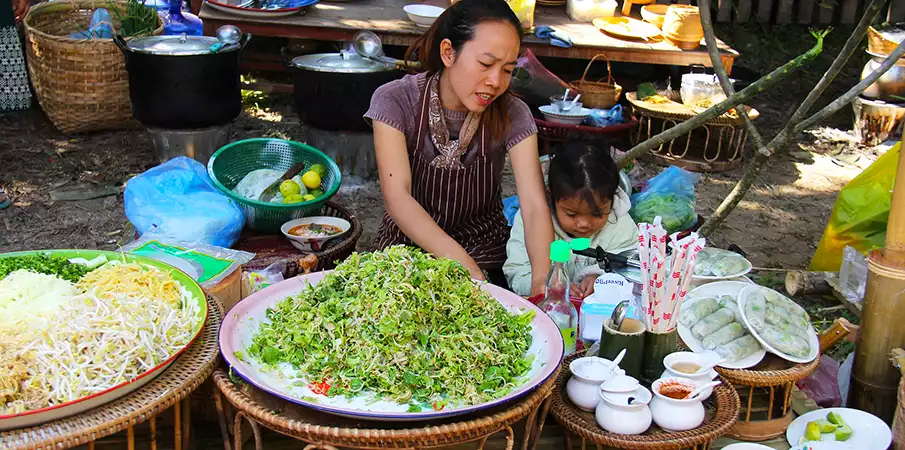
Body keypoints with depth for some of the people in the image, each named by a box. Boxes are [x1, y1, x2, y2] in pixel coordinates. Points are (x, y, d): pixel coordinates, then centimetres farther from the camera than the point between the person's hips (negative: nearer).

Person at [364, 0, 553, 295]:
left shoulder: (512, 116, -10)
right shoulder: (395, 101, -14)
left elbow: (534, 206, -19)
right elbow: (397, 196, -24)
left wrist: (542, 281, -38)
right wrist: (462, 264, -38)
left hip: (485, 256, 1)